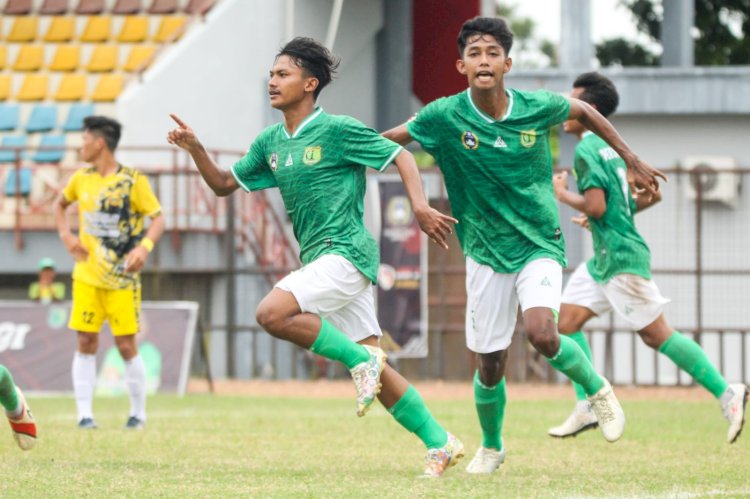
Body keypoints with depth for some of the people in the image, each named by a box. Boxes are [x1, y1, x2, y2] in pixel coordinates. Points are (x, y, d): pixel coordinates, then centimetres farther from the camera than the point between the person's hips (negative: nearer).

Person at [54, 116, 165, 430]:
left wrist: (144, 247, -25)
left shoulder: (133, 180, -8)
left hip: (122, 279, -4)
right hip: (86, 275, 4)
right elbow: (60, 204, 24)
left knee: (126, 345, -2)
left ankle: (138, 413, 13)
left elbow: (158, 218, -7)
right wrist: (65, 235, 6)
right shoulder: (81, 179, 7)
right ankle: (84, 414, 3)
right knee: (86, 342, -1)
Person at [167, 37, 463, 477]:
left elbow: (400, 156, -5)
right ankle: (440, 443, 10)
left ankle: (360, 359, -11)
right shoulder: (271, 142, 13)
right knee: (374, 367, 5)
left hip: (346, 251, -8)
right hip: (319, 257, 8)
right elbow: (224, 184, 19)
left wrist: (420, 205, -20)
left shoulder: (338, 130, -8)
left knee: (272, 313, -24)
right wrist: (195, 149, 3)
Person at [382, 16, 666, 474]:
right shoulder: (447, 117, -12)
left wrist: (632, 159, 15)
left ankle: (595, 386, 4)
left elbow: (584, 111, 11)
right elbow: (381, 142, 2)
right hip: (486, 252, 1)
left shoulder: (538, 108, -10)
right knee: (490, 365, 5)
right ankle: (492, 447, 33)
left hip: (539, 245, -1)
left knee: (542, 335, -26)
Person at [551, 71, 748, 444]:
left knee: (657, 335, -6)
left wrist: (563, 195, -7)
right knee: (567, 321, 6)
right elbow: (651, 194, 17)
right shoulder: (610, 147, 14)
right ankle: (586, 409, 6)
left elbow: (596, 206, -22)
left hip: (621, 258, -10)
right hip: (604, 259, 10)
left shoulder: (587, 150, -14)